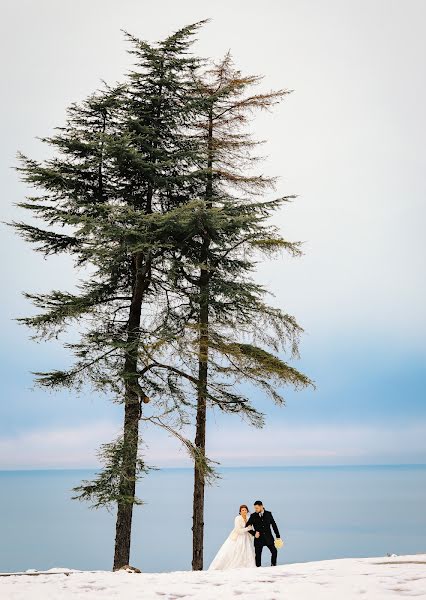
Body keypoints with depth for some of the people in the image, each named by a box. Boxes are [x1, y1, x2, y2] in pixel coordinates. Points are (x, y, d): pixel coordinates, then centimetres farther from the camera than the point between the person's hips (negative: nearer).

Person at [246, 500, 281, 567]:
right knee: (258, 554, 1)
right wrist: (254, 533, -10)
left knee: (274, 551, -6)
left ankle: (274, 565, 12)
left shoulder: (268, 514, 3)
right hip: (259, 538, -1)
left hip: (268, 537, 1)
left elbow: (274, 525, 7)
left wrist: (278, 536, 5)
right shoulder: (253, 516, 0)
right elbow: (247, 526, 3)